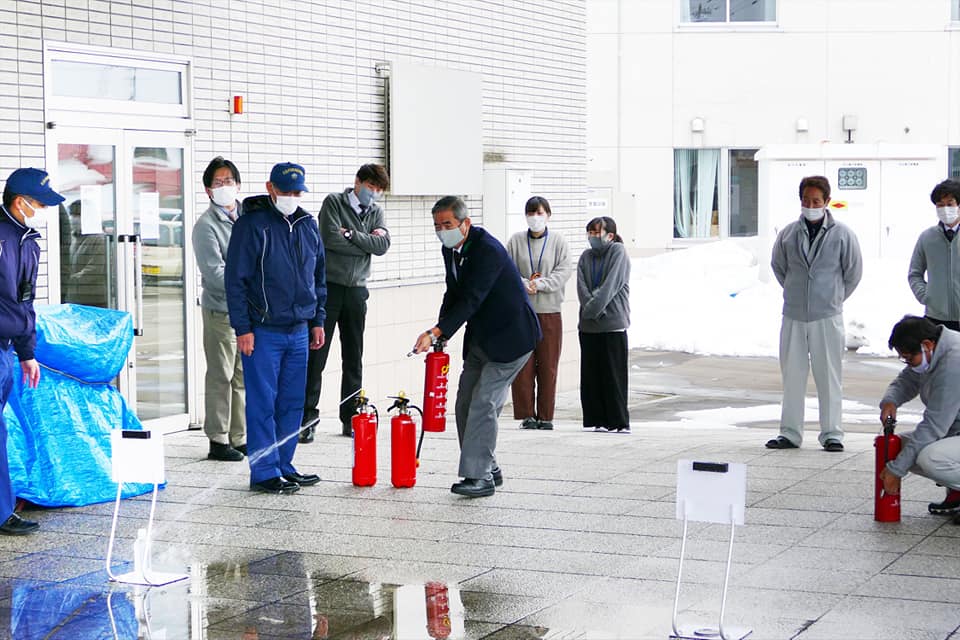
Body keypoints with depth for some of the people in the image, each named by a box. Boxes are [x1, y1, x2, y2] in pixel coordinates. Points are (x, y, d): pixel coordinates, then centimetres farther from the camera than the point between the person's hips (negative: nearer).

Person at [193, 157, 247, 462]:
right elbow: (215, 272, -15)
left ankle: (240, 437, 19)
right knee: (221, 377, -1)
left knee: (244, 377, 11)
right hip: (221, 309, -6)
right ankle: (218, 441, 6)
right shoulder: (206, 225, -8)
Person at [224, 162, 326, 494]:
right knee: (263, 403, -3)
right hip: (263, 331, -6)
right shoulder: (251, 225, -8)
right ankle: (264, 472, 2)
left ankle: (283, 465, 20)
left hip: (298, 330, 6)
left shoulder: (308, 225, 11)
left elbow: (318, 277, 20)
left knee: (292, 402, 10)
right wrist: (243, 328, -13)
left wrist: (317, 321, 15)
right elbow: (235, 279, -9)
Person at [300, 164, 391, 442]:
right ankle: (308, 418, -1)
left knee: (353, 357, 8)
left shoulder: (376, 212, 13)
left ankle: (350, 419, 14)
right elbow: (330, 238, -14)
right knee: (316, 354, -5)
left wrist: (351, 235, -12)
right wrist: (367, 241, -6)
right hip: (328, 286, -4)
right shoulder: (334, 202, 0)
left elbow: (383, 245, -3)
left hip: (357, 291, 5)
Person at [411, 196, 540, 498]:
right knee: (466, 404, 9)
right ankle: (489, 468, 20)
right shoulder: (450, 250, 4)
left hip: (510, 337, -9)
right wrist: (440, 336, -2)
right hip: (480, 338, 9)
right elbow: (454, 295, 12)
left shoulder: (488, 250, -25)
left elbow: (471, 300, -32)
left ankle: (480, 475, -9)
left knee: (484, 402, -13)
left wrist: (435, 333, -37)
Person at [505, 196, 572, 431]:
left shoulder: (558, 240, 3)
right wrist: (524, 285, -15)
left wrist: (540, 284, -16)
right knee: (523, 364, 0)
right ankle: (527, 414, 7)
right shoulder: (515, 241, 5)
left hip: (550, 311, 0)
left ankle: (546, 415, 9)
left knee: (548, 365, 2)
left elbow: (564, 271, -4)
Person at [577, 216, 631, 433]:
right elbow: (582, 287, 3)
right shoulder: (586, 257, 14)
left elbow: (611, 285, -12)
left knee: (613, 375, -4)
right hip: (588, 325, 6)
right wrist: (589, 308, -13)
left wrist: (593, 308, -16)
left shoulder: (618, 252, -2)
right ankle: (595, 420, 13)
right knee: (590, 375, 6)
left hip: (613, 323, -6)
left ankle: (618, 422, 0)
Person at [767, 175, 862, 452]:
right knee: (792, 375, 6)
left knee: (829, 376, 0)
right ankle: (790, 433, 14)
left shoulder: (842, 234, -2)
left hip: (827, 317, -2)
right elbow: (778, 267, 20)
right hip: (793, 316, 2)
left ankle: (831, 433, 8)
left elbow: (853, 272, 8)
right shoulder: (788, 234, 4)